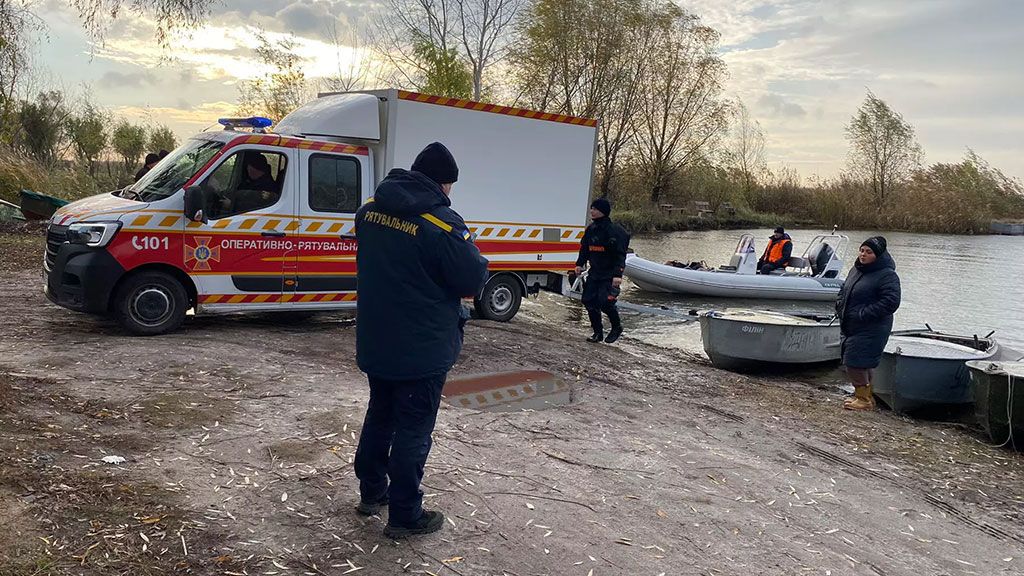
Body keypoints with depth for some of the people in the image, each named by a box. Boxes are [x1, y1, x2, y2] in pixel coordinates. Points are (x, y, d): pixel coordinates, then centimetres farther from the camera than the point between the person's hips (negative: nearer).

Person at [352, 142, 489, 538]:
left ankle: (371, 493, 38)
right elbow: (474, 281, -16)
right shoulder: (441, 223, -22)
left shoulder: (370, 209, 1)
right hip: (422, 349, -7)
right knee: (413, 430, 5)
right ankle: (404, 517, 17)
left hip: (374, 342, 7)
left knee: (379, 416, 23)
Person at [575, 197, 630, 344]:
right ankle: (598, 333, 17)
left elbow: (620, 254, -18)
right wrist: (580, 264, 8)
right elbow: (584, 248, 20)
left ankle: (617, 328, 13)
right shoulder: (591, 229, 9)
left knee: (606, 302, -14)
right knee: (589, 300, 4)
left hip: (610, 275, -8)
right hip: (594, 273, 8)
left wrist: (618, 274, -25)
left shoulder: (614, 231, -14)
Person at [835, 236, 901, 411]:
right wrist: (841, 307, 5)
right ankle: (863, 396, 28)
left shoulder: (887, 276, -13)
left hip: (870, 330, -8)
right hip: (850, 327, 8)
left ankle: (864, 398, 3)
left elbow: (890, 302, -21)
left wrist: (862, 315, -22)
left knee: (855, 363, -10)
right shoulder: (856, 270, 13)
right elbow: (843, 291, 25)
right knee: (864, 363, 16)